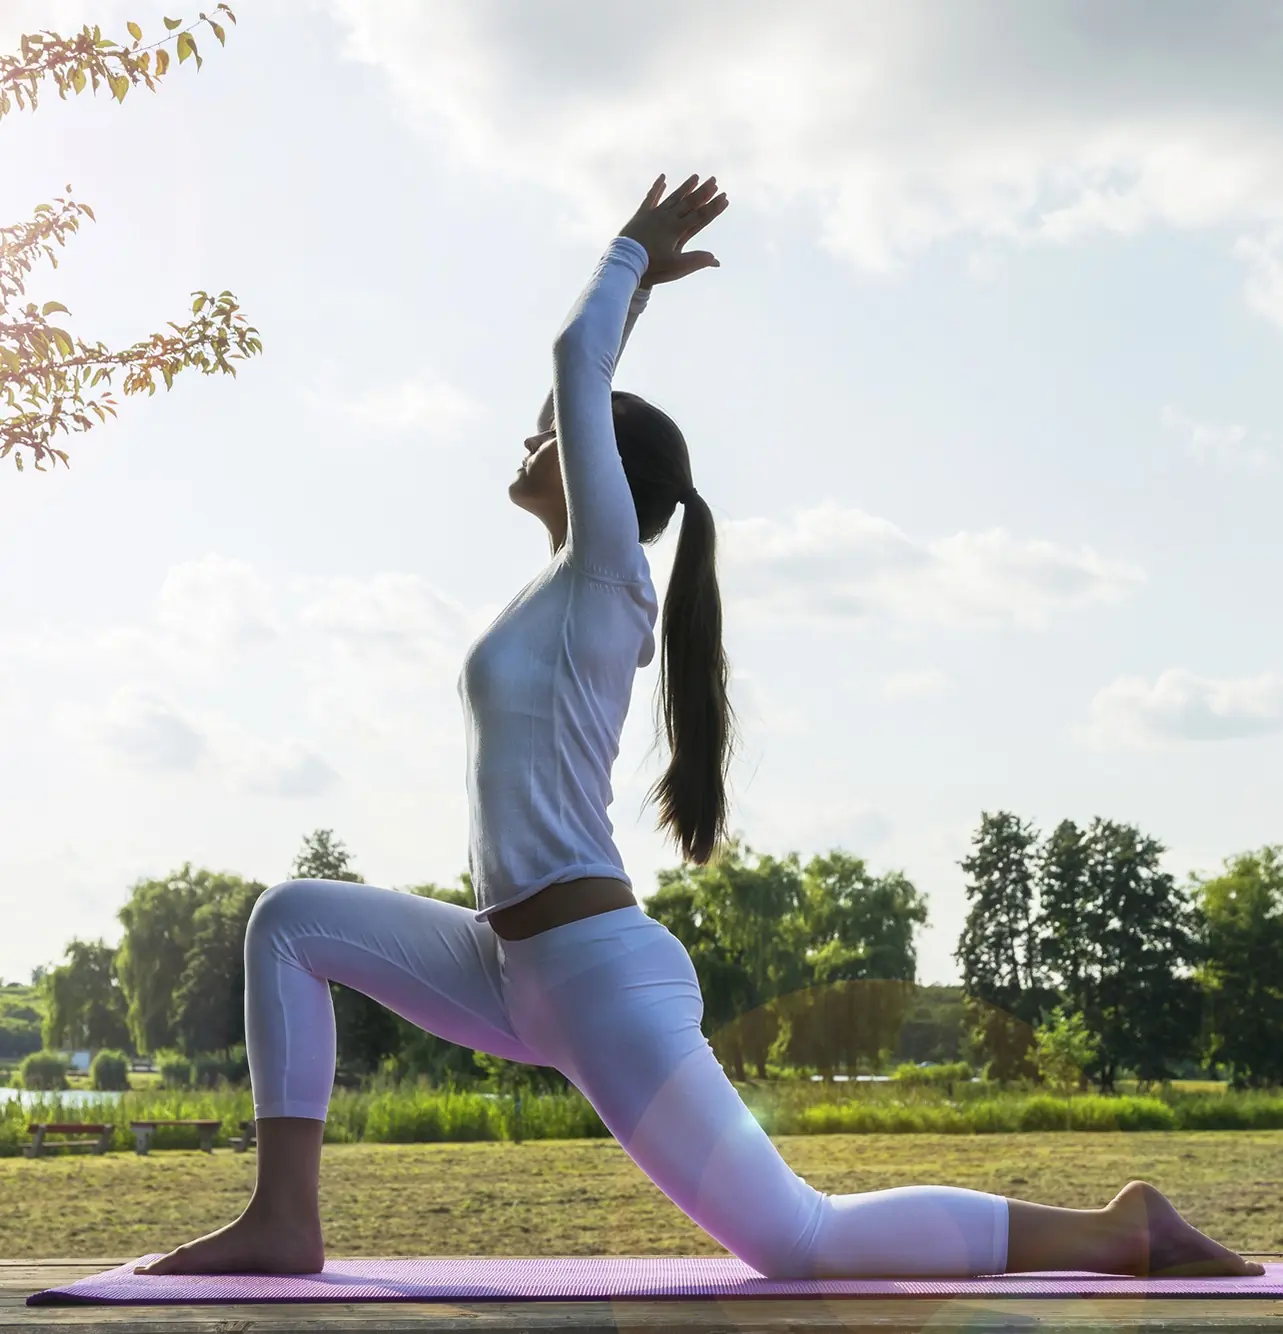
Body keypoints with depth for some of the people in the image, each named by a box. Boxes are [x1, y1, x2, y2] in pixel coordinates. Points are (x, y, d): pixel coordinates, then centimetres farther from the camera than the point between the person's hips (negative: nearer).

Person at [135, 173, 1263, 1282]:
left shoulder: (608, 577, -7)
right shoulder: (582, 586, 15)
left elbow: (577, 362, -7)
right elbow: (583, 386, 28)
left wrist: (633, 255, 7)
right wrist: (638, 282, 32)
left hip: (603, 976, -9)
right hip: (519, 971, 9)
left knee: (801, 1244, -10)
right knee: (293, 920, 9)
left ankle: (1119, 1229, 0)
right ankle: (285, 1218, 3)